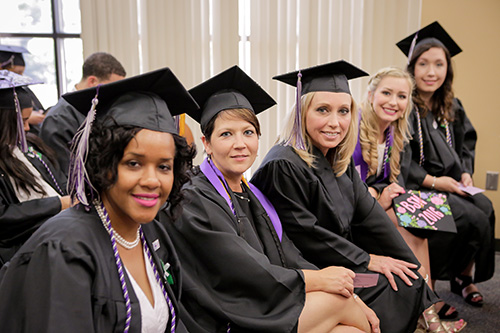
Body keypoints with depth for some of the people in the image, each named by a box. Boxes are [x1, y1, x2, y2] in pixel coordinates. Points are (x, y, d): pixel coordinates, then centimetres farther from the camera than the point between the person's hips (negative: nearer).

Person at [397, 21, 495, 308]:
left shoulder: (453, 108, 11)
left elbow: (467, 144, 20)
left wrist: (466, 173, 1)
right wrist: (432, 180, -17)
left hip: (450, 184, 7)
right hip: (415, 186, -7)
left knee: (486, 207, -17)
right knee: (473, 218, -21)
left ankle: (464, 277, 2)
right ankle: (458, 274, 5)